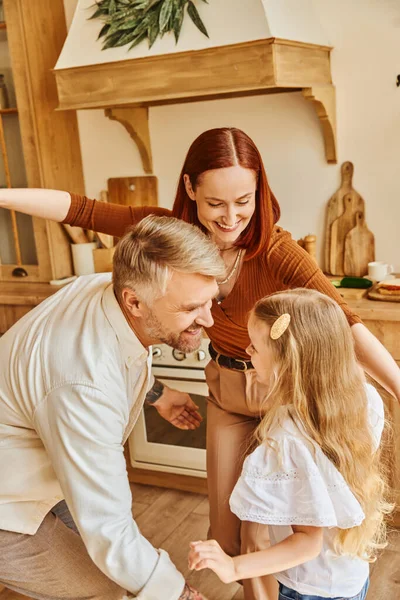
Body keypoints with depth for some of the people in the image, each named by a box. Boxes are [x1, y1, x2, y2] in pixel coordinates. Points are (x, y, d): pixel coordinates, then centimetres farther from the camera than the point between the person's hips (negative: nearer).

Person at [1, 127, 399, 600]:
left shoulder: (275, 251, -27)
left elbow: (346, 322, -37)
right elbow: (82, 210, -13)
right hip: (225, 392, 5)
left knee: (257, 533, 0)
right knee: (224, 532, 15)